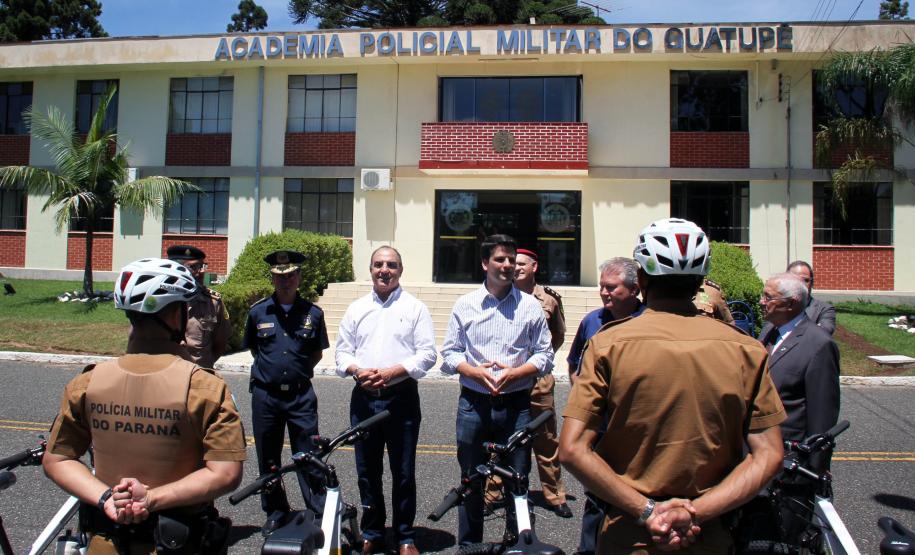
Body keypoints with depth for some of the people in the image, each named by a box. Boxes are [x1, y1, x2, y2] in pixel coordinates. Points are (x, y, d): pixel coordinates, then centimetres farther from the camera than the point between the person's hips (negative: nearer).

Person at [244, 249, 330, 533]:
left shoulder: (313, 313, 0)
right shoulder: (258, 312, 2)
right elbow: (253, 349, 15)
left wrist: (299, 370, 0)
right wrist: (270, 368, 6)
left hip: (301, 395, -1)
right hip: (266, 395, 2)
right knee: (268, 459, 12)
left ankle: (319, 512, 15)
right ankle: (275, 511, 29)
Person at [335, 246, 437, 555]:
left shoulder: (414, 307, 1)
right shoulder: (356, 309, 12)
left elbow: (427, 353, -5)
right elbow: (342, 351, 10)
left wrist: (393, 371, -17)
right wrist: (357, 371, -10)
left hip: (401, 398, -3)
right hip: (363, 398, 3)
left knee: (403, 472, 5)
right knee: (367, 471, 12)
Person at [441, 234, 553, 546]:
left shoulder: (530, 306, 3)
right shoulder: (465, 304, 4)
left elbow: (544, 356, 4)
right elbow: (449, 353, 6)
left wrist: (515, 373, -13)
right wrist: (474, 371, -12)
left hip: (516, 405, -1)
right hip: (474, 404, 1)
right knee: (471, 481, 12)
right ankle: (468, 545, 28)